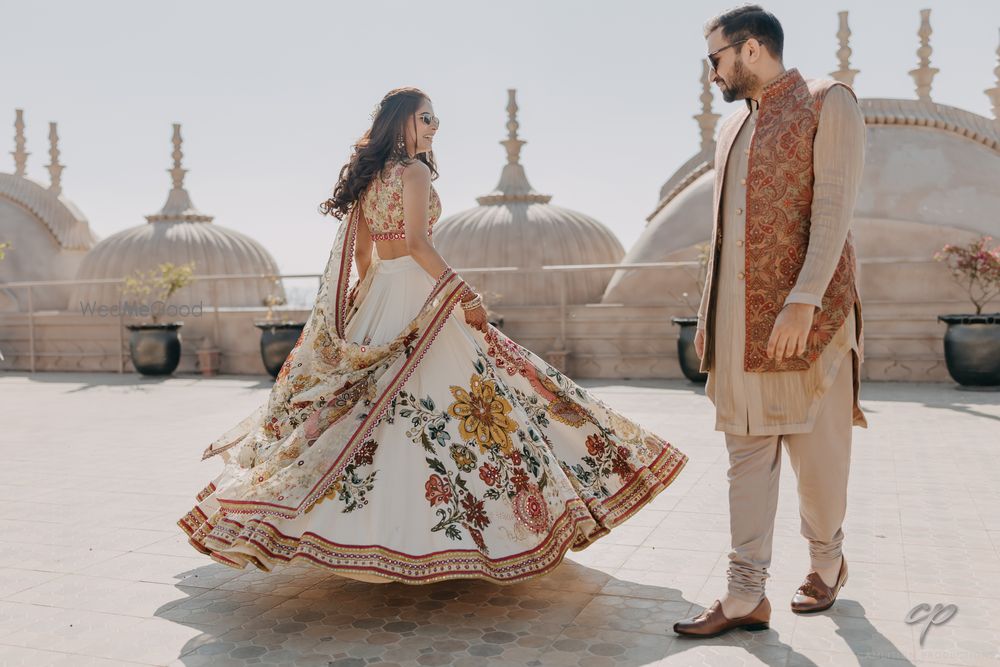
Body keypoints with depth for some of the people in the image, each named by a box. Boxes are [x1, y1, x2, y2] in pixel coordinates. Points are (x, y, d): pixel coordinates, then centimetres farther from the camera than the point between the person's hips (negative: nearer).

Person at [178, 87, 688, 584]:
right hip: (416, 293, -9)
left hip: (375, 296, 9)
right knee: (426, 408, -6)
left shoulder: (368, 175, 15)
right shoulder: (414, 170, -8)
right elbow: (418, 243, -19)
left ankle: (370, 526, 14)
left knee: (374, 403, 10)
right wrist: (464, 293, -19)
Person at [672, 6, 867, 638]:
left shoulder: (828, 104, -2)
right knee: (748, 454, 4)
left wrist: (803, 300, -22)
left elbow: (833, 209, -13)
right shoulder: (733, 126, 18)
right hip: (739, 320, 6)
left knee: (818, 448, 7)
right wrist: (707, 313, 16)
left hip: (807, 316, -6)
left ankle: (827, 562, 30)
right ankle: (747, 596, 8)